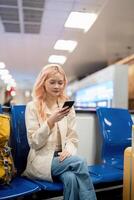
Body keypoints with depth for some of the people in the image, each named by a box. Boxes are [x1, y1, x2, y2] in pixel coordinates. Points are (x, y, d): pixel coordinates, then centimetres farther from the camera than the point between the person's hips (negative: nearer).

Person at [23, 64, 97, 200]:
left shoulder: (68, 106, 9)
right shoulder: (32, 107, -2)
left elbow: (73, 138, 7)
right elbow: (34, 143, -8)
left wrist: (68, 150, -16)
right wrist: (51, 121, -21)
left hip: (62, 157, 3)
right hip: (42, 160, -3)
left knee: (71, 178, -31)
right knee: (80, 162, -28)